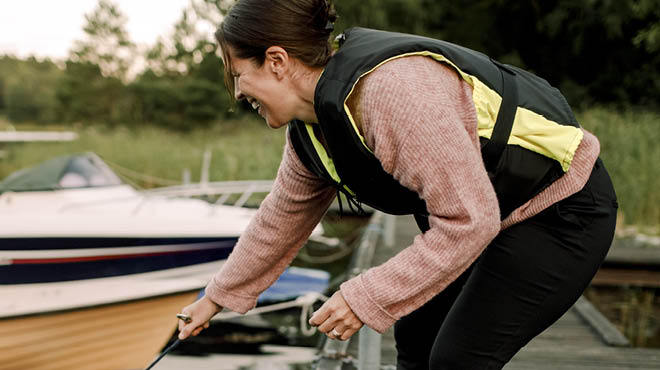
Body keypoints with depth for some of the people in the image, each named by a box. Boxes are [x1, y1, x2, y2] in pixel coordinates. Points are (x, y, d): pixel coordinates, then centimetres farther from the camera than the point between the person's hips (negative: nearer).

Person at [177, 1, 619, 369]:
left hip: (563, 206, -9)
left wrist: (367, 298, -26)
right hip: (497, 215, 9)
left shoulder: (394, 89, -34)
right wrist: (218, 296, 24)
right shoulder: (310, 123, -2)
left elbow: (468, 220, -32)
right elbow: (283, 218, 15)